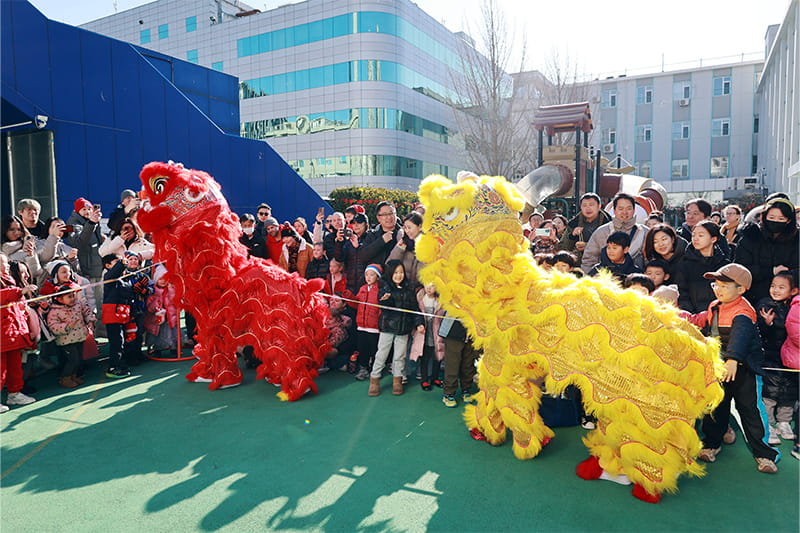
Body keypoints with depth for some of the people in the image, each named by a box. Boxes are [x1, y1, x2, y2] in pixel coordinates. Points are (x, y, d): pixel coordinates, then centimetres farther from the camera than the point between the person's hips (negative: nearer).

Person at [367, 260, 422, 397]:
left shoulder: (408, 289, 4)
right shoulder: (385, 288, -6)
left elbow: (415, 307, 7)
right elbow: (384, 308, -15)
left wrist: (419, 323, -2)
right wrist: (385, 300, -37)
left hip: (403, 327, 3)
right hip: (388, 326, -3)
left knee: (400, 355, 12)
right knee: (381, 354, 4)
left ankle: (397, 380, 26)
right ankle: (374, 380, 16)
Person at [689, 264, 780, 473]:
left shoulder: (743, 313, -20)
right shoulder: (714, 308, 5)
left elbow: (740, 336, -37)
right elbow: (703, 321, 25)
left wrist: (733, 360, -50)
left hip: (742, 368, -7)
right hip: (717, 365, 7)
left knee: (749, 409, -1)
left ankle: (764, 453, 15)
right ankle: (711, 443, 30)